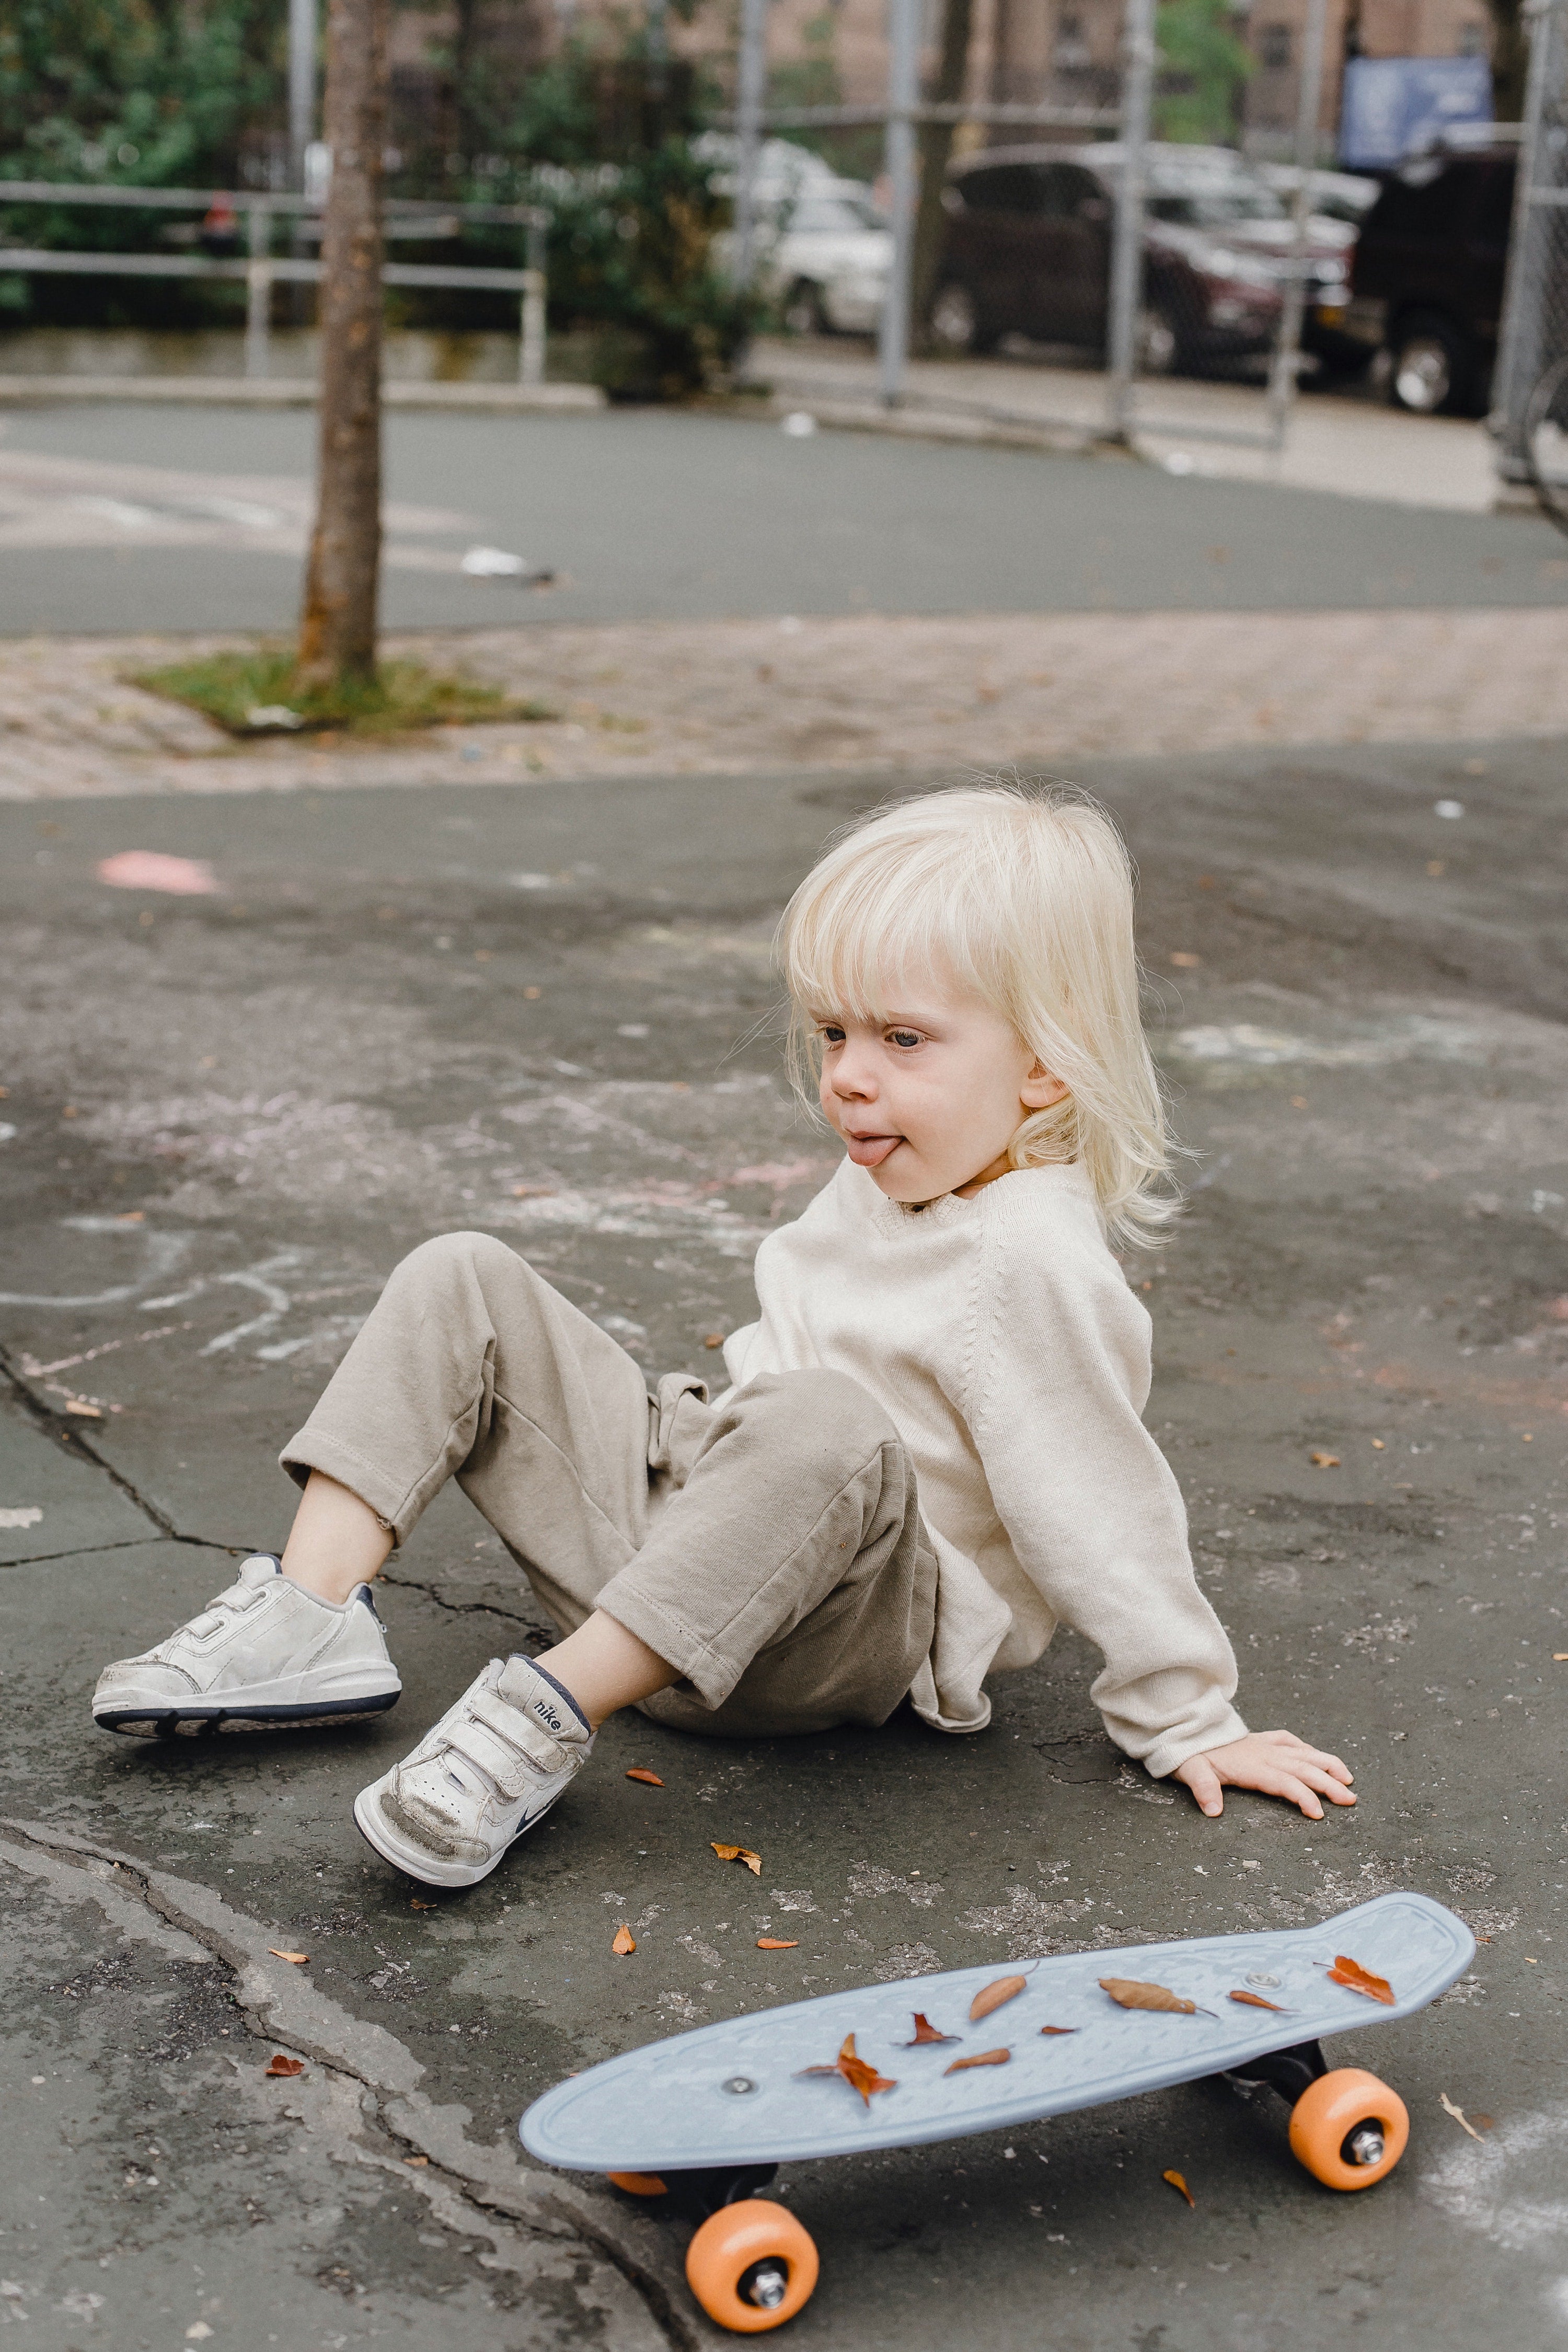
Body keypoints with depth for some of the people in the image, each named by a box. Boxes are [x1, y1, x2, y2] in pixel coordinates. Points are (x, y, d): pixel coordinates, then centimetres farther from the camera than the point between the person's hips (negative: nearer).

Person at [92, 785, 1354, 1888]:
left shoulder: (1033, 1266, -21)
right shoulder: (893, 1176, 6)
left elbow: (1104, 1510, -19)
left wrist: (1191, 1723, -14)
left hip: (831, 1641, -9)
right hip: (675, 1493, 9)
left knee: (828, 1428, -43)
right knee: (464, 1282, 1)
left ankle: (553, 1713, -34)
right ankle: (314, 1612, -11)